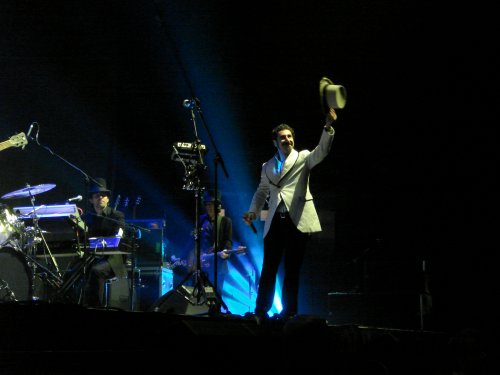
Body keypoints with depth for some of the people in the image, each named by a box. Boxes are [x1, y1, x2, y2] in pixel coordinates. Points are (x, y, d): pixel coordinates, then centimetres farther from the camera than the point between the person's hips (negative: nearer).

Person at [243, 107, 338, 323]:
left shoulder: (303, 158, 6)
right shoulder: (267, 167, 17)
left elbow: (322, 151, -11)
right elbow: (262, 192, 20)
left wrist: (328, 126, -27)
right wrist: (253, 211, 2)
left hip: (298, 220, -3)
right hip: (275, 222, 3)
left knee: (292, 269, 2)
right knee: (268, 268, 2)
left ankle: (289, 313, 8)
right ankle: (261, 312, 7)